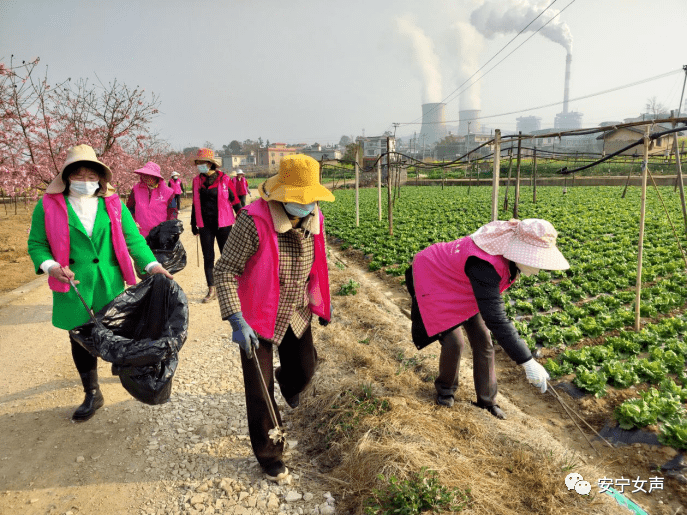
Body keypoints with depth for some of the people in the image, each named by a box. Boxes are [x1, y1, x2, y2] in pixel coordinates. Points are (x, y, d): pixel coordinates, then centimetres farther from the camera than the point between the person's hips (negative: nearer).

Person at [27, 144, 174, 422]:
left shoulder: (113, 204, 3)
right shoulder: (49, 205, -1)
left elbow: (132, 238, 1)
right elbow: (37, 243, 3)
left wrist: (151, 264, -12)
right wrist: (51, 266, -16)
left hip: (110, 283, 1)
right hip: (73, 286, 0)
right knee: (80, 339, 9)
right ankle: (92, 394, 27)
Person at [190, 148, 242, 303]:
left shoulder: (224, 180, -5)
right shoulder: (197, 180, 6)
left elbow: (235, 201, 0)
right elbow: (195, 204, 14)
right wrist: (194, 224, 14)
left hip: (223, 224, -3)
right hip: (205, 225, 3)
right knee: (208, 258, 4)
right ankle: (211, 290, 14)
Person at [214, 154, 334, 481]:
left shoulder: (314, 220, -6)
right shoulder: (253, 221, -26)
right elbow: (224, 270, -22)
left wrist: (322, 302, 16)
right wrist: (236, 320, -30)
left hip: (297, 313, 5)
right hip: (257, 317, -5)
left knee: (303, 369, 19)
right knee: (259, 390, 5)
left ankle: (287, 382, 59)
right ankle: (268, 455, 29)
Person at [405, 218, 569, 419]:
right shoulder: (484, 265, -43)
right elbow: (495, 319, -44)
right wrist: (527, 361, -42)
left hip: (461, 288, 8)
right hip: (434, 280, -7)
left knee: (483, 340, 4)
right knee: (454, 343, -10)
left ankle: (486, 399, 21)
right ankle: (445, 388, 21)